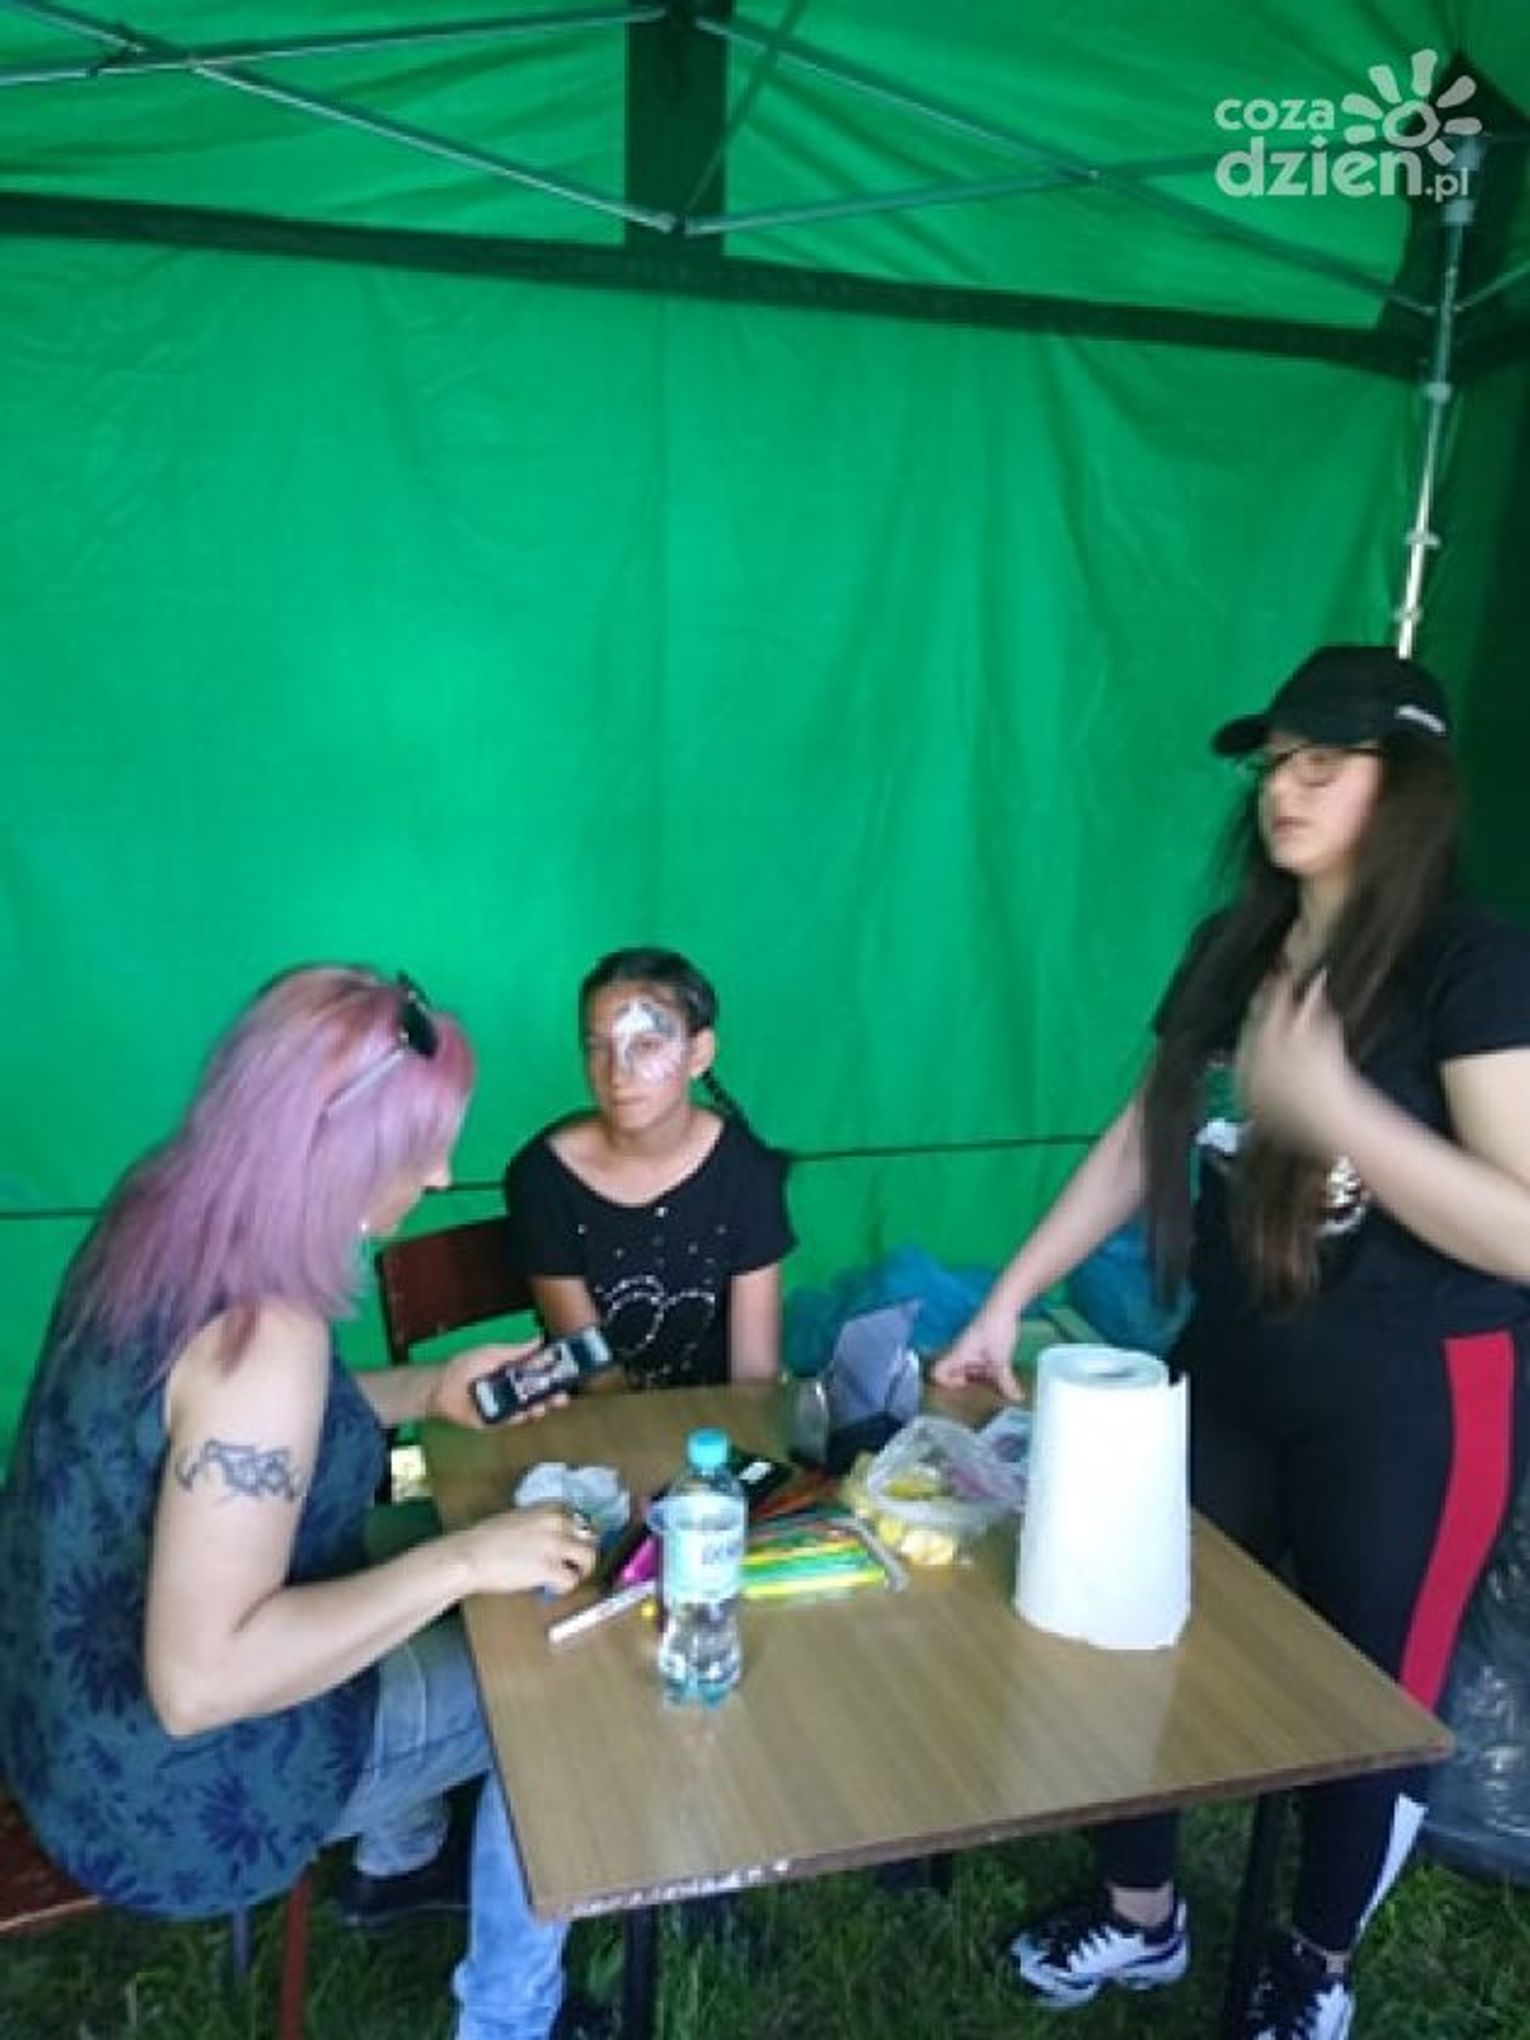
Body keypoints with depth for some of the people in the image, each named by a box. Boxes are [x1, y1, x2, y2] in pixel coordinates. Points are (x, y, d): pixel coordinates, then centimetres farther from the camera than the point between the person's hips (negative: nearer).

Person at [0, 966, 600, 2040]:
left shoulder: (159, 1224, -7)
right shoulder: (262, 1332, -34)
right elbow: (199, 1682, -35)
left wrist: (426, 1389, 2)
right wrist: (463, 1562, -29)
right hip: (173, 1788, -8)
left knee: (426, 1576, 24)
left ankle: (399, 1848, 45)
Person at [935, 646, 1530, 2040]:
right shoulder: (1234, 947, 2)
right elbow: (1140, 1143, 7)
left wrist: (1329, 1105, -34)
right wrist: (1007, 1301, 4)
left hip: (1410, 1398, -5)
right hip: (1232, 1367, 6)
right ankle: (1140, 1916, 40)